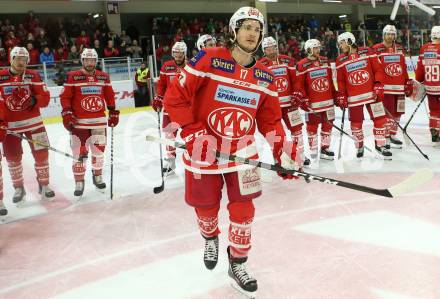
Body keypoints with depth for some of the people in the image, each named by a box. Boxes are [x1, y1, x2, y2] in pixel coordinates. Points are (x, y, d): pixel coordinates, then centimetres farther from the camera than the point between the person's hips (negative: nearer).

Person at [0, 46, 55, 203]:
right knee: (13, 157, 6)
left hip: (33, 122, 0)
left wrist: (34, 100, -24)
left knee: (41, 153, 1)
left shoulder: (33, 76, 0)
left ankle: (44, 185, 18)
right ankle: (18, 188, 23)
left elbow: (45, 97, -4)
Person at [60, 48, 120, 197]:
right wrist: (66, 113, -13)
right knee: (79, 153, -1)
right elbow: (65, 97, -4)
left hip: (99, 121, 3)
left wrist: (113, 112, 12)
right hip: (79, 122, -3)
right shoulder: (72, 77, -4)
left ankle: (97, 176, 31)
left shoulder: (103, 77, 7)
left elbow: (109, 96, 13)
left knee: (99, 149, 11)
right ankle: (79, 182, 12)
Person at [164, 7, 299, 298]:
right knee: (206, 208, 13)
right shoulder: (207, 60, -15)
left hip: (242, 151, 3)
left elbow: (270, 119, 6)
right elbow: (175, 97, -14)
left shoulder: (265, 77, 0)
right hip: (204, 151, -3)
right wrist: (193, 134, -20)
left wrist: (283, 148, -7)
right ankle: (211, 239, 48)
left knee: (243, 209, 4)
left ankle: (238, 265, 26)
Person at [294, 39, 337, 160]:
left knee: (328, 125, 10)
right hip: (312, 103, -5)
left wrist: (335, 95, 15)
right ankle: (313, 151, 13)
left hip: (328, 101, 6)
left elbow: (330, 80, 16)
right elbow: (298, 84, -8)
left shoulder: (325, 61, 11)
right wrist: (303, 99, -13)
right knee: (312, 126, 2)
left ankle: (325, 149, 21)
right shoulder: (302, 65, -7)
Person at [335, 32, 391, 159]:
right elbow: (340, 80, 8)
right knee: (356, 123, 5)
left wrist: (378, 86, -7)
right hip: (353, 98, 1)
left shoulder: (367, 52, -2)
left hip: (372, 93, -1)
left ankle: (380, 145, 16)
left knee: (380, 119, 0)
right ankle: (359, 147, 23)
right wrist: (341, 96, 3)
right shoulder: (340, 60, 4)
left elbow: (378, 69, 0)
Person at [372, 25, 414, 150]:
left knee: (397, 113, 12)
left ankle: (392, 135, 26)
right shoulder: (376, 49, -5)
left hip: (399, 88, 6)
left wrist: (408, 84, 15)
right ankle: (386, 139, 2)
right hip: (385, 88, -6)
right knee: (387, 114, -7)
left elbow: (404, 68, 17)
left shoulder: (399, 49, 14)